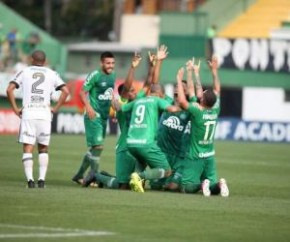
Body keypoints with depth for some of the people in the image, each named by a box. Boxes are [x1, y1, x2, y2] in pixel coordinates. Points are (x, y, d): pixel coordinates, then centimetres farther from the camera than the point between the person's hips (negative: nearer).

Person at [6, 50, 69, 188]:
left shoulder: (24, 72, 9)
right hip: (45, 113, 1)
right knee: (43, 148, 14)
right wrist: (55, 108, 8)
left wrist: (15, 109, 4)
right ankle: (42, 179, 4)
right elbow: (65, 91, 3)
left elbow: (9, 90, -2)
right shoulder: (51, 74, 11)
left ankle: (30, 179, -13)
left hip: (28, 114, -1)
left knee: (28, 148, 0)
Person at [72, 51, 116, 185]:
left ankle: (79, 176, 22)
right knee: (98, 146, -13)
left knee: (94, 148, 12)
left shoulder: (112, 76, 12)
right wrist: (88, 107, -25)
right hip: (94, 115, -8)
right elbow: (82, 92, -11)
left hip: (104, 116, 8)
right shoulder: (95, 75, -11)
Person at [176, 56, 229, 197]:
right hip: (210, 156, 5)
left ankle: (201, 184, -27)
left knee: (187, 187, 0)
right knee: (213, 187, 12)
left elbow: (182, 101, -26)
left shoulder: (198, 112, -19)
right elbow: (217, 90, 10)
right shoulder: (215, 111, -3)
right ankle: (219, 184, -19)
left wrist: (179, 80, -17)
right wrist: (214, 71, 15)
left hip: (195, 157, -5)